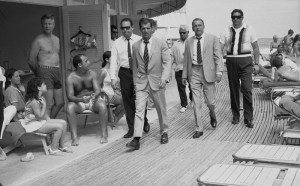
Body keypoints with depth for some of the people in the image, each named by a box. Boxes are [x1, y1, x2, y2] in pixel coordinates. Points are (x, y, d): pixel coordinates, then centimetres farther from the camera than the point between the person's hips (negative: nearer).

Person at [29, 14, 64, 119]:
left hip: (57, 71, 8)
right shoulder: (38, 40, -6)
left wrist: (58, 70, 15)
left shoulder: (56, 39, 17)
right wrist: (39, 74, 2)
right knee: (49, 104, -11)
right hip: (45, 71, -8)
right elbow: (31, 61, -5)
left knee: (60, 103, 12)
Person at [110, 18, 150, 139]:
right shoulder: (117, 43, 5)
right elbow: (113, 61, 1)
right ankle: (131, 128, 16)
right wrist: (113, 77, -9)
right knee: (128, 102, 5)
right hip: (125, 73, 1)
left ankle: (144, 122, 32)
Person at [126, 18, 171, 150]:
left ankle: (164, 132, 31)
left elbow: (167, 62, -6)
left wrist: (164, 78, -18)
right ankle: (136, 139, -12)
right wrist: (135, 82, 9)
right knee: (139, 109, -9)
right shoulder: (135, 46, 5)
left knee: (161, 109, 11)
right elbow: (135, 66, 11)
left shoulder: (161, 44, -3)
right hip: (141, 82, 1)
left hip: (156, 81, -1)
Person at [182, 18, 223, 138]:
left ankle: (212, 115, 36)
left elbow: (218, 56, -2)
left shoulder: (212, 39, 2)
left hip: (207, 72, -2)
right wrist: (184, 75, 11)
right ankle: (199, 129, 9)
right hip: (194, 73, 2)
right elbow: (186, 59, 14)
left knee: (210, 101, 0)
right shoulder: (188, 41, 10)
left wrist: (219, 72, -11)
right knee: (196, 103, 1)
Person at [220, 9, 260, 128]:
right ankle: (235, 116, 22)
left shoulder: (249, 30, 5)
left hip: (245, 61, -2)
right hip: (231, 61, 2)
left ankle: (248, 119, -2)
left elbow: (256, 48, 7)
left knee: (247, 89, -10)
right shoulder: (227, 31, 7)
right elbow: (220, 48, 4)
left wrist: (257, 63, -1)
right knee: (233, 89, 9)